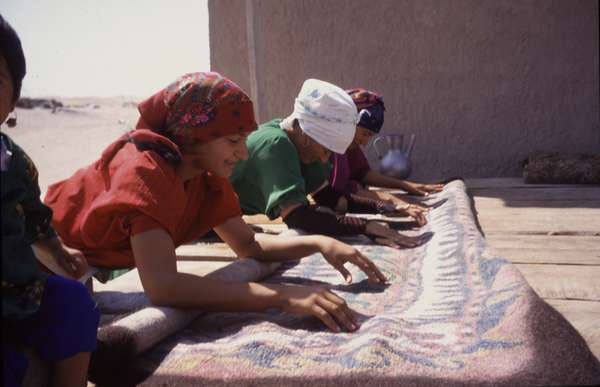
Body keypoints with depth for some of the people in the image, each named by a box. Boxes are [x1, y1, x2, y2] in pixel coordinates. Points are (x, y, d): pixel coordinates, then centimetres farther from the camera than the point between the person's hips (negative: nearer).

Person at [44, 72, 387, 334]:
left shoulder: (207, 174, -12)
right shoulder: (143, 170, -34)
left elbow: (249, 244, -4)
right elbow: (162, 286, -46)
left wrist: (318, 243, -20)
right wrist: (284, 297, -48)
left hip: (99, 269, 6)